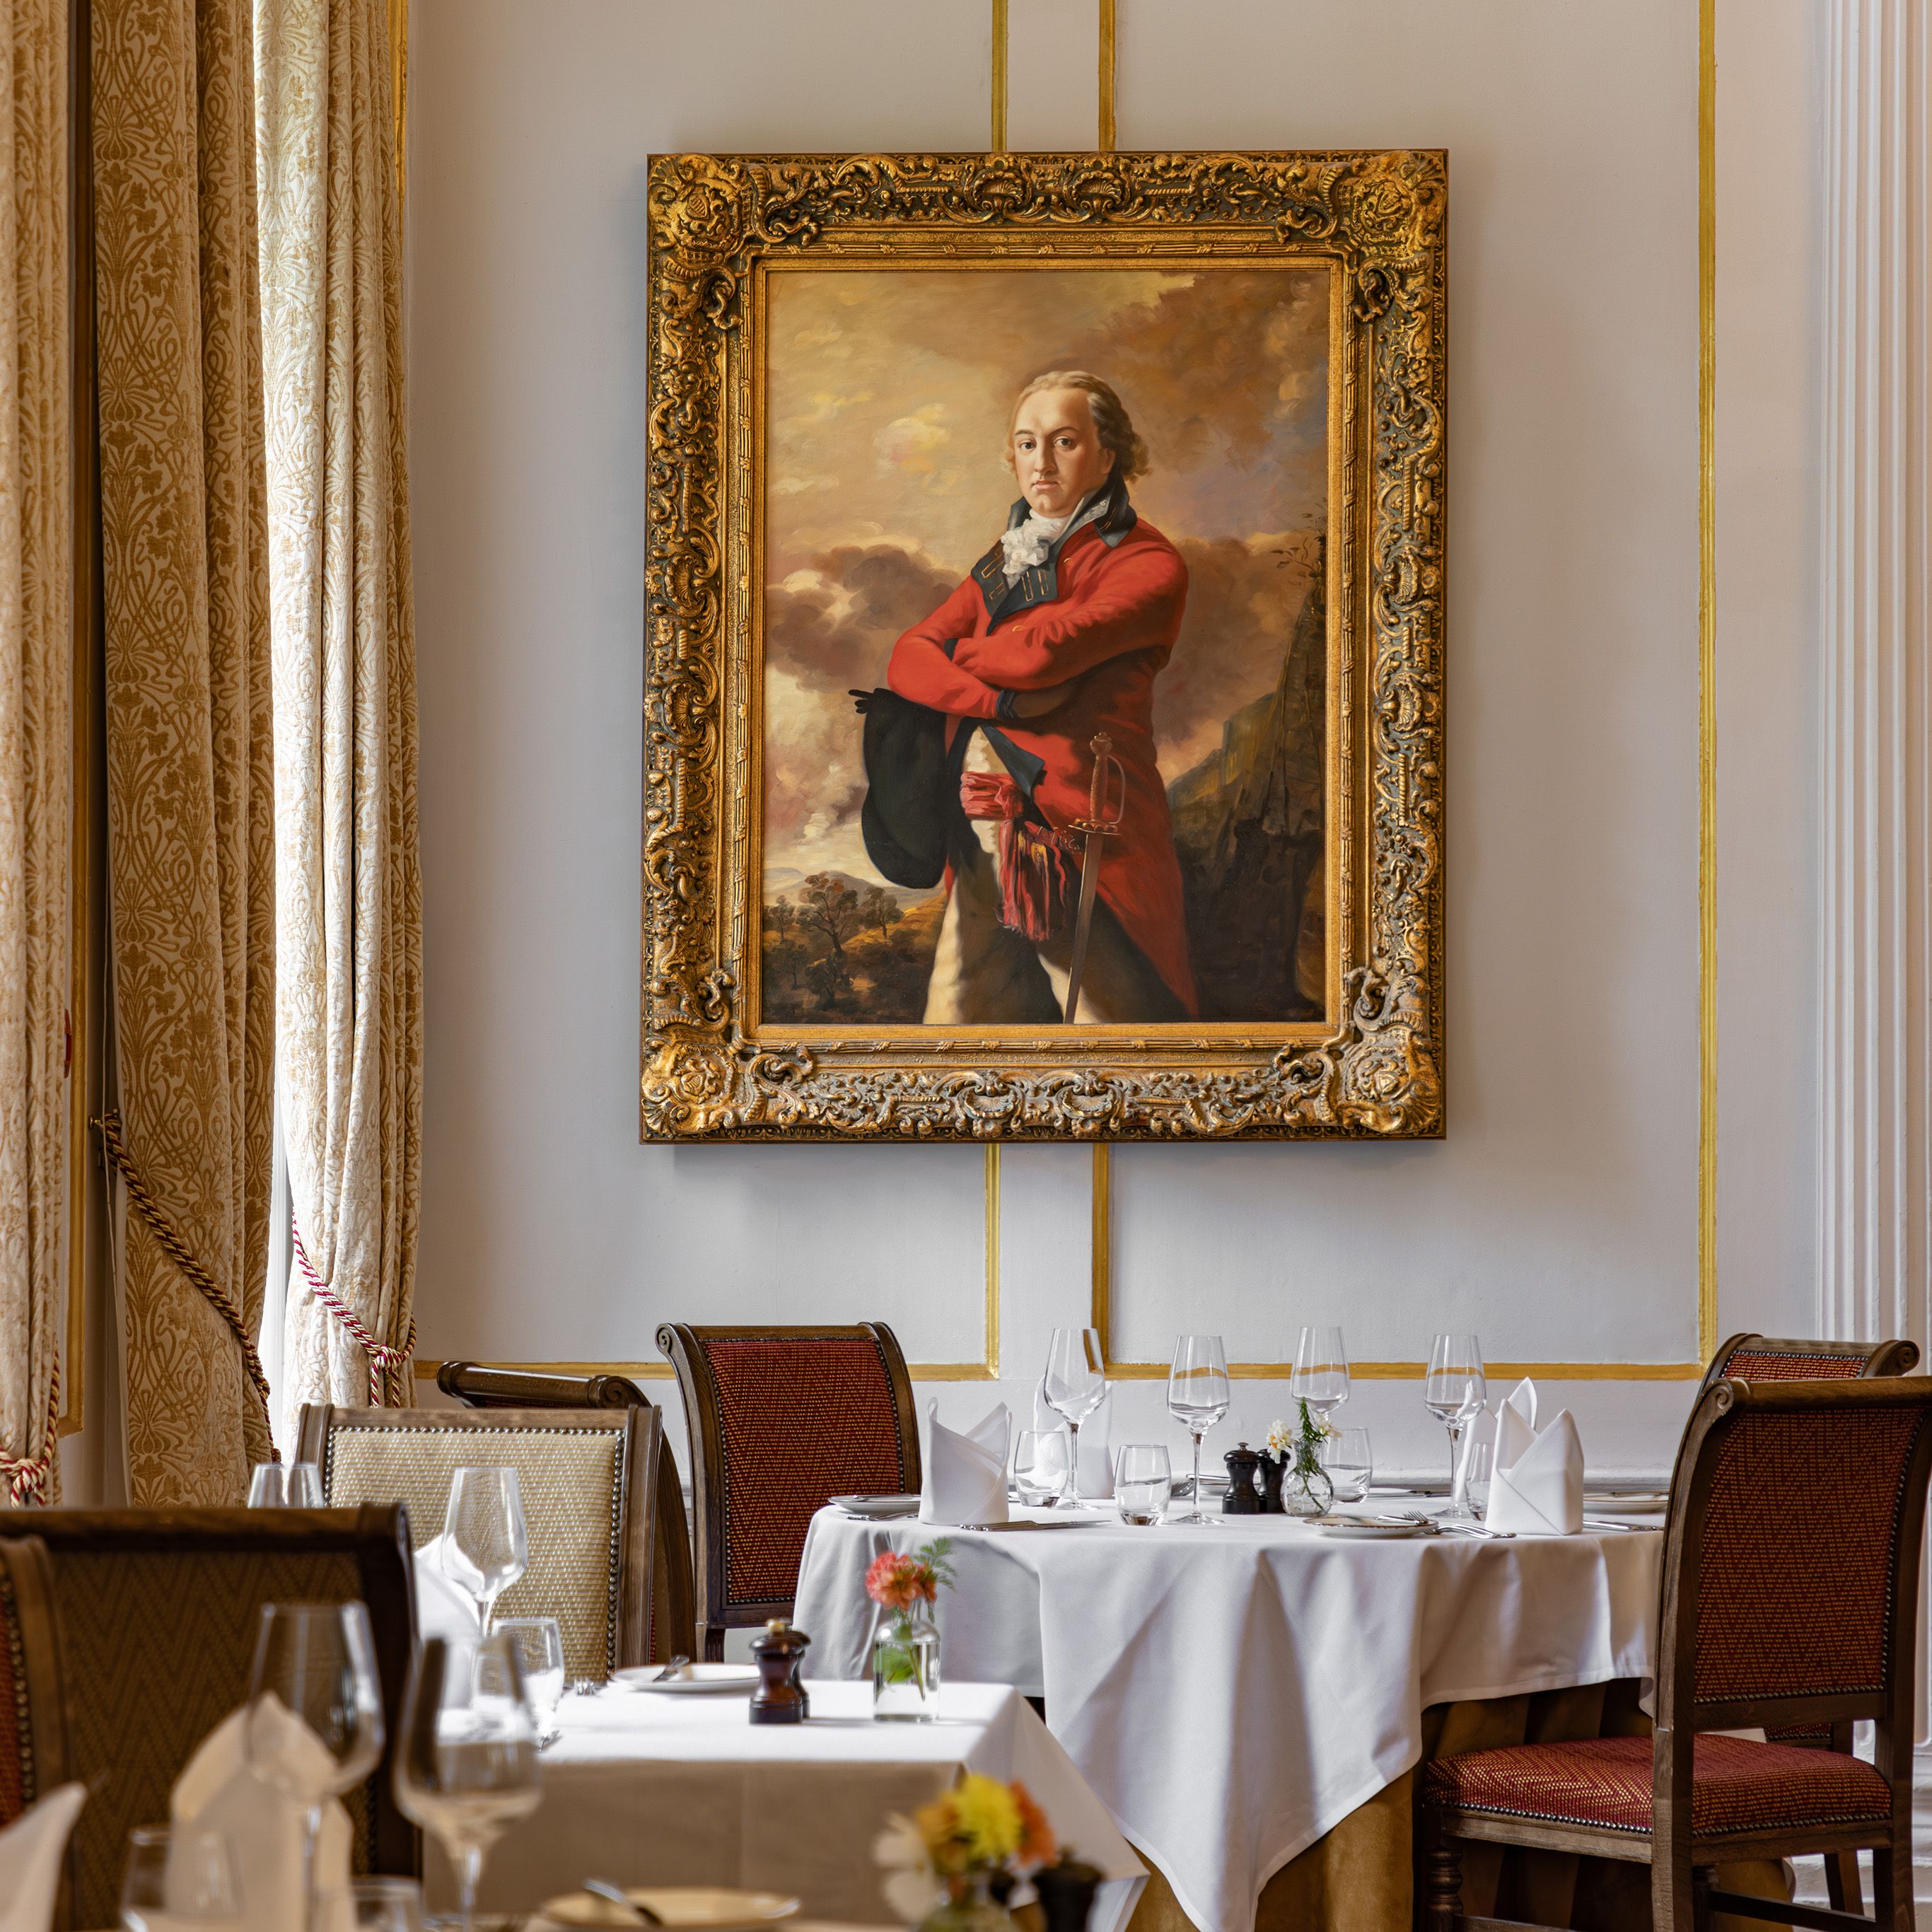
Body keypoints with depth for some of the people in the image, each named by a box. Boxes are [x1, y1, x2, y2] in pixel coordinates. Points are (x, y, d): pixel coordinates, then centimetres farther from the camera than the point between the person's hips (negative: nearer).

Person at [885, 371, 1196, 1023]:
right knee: (957, 1017, 1)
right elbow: (909, 659, 8)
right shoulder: (1002, 565, 20)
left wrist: (960, 653, 7)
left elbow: (1045, 651, -15)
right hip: (984, 840, 6)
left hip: (1084, 844, -6)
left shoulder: (1148, 566, -1)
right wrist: (1000, 701, -11)